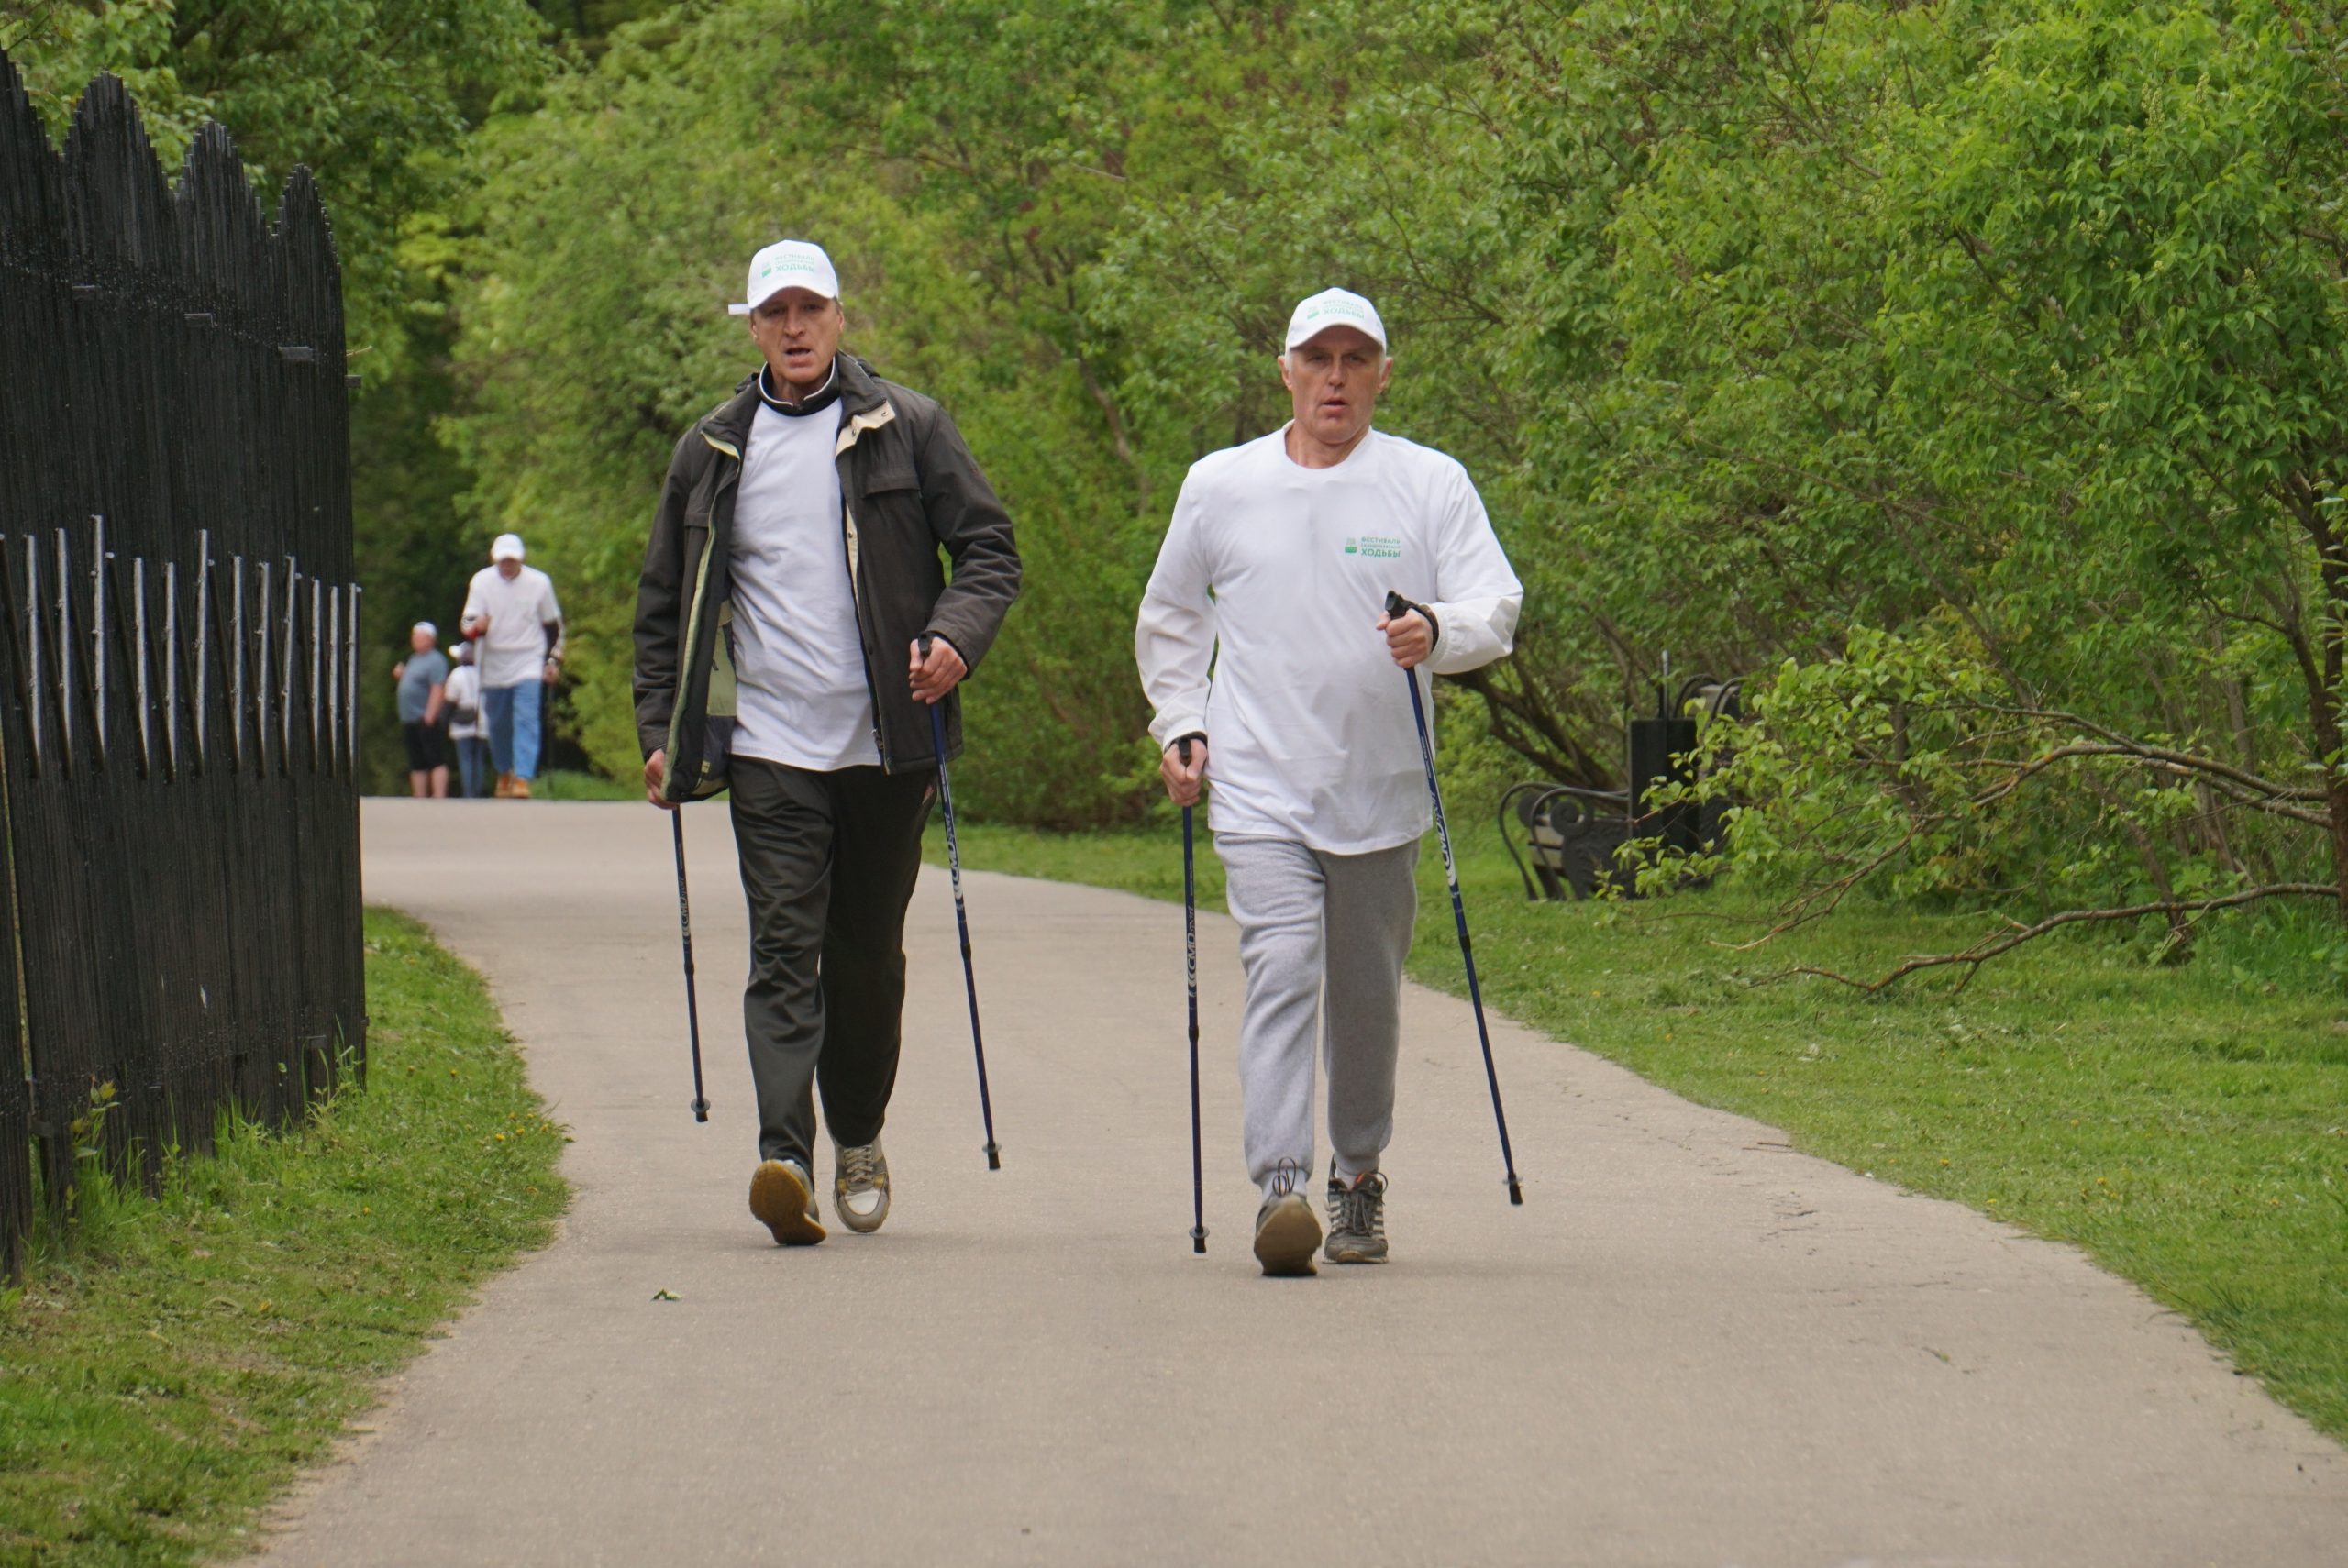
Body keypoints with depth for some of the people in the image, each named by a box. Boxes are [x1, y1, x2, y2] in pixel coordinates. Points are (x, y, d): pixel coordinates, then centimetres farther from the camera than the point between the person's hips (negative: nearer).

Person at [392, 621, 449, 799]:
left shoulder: (435, 660, -10)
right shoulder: (414, 659, 19)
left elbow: (438, 690, -18)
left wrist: (430, 716, -24)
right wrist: (401, 674, 11)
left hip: (426, 719, -10)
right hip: (409, 720, 10)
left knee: (434, 760, -11)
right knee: (416, 764, 10)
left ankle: (439, 797, -16)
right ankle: (420, 799, 13)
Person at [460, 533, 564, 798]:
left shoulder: (539, 582, -4)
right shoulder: (482, 581, -4)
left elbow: (553, 625, 8)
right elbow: (469, 623, -7)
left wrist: (554, 660, 4)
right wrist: (476, 627, -31)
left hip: (529, 665, -2)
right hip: (494, 665, 2)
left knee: (526, 721, -16)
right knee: (497, 724, 9)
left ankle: (523, 778, -21)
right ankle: (504, 773, 31)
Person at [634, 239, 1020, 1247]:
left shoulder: (907, 429, 4)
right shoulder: (711, 453, 10)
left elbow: (989, 548, 4)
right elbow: (664, 605, 17)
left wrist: (956, 636, -15)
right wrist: (660, 732, 9)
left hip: (886, 743, 0)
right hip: (768, 748, 0)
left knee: (867, 956, 10)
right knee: (783, 950, -12)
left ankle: (859, 1135, 29)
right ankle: (785, 1157, -23)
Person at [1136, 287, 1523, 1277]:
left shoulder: (1431, 485, 2)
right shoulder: (1220, 487, 7)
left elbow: (1496, 608, -4)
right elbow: (1170, 618, 20)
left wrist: (1438, 631, -25)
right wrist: (1179, 724, 8)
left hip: (1382, 791, 1)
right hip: (1260, 788, -1)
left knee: (1367, 995, 11)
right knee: (1280, 969, -16)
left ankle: (1360, 1171, 29)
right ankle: (1279, 1188, -24)